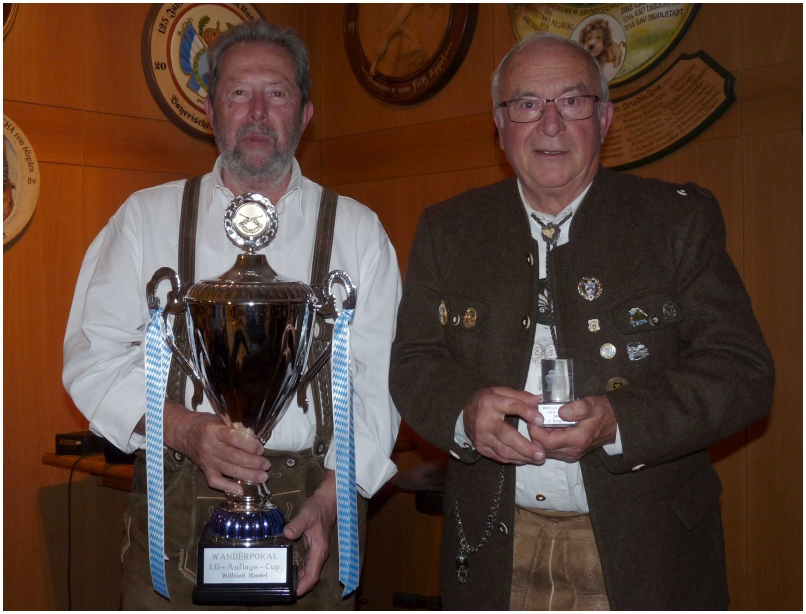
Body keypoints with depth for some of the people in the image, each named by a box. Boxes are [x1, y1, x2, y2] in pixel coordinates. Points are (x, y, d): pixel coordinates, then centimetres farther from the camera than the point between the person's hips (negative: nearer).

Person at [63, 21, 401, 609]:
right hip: (174, 515, 1)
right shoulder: (146, 217, 7)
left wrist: (330, 499, -10)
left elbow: (378, 380, 2)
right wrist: (182, 428, -14)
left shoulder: (356, 230, 7)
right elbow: (94, 358, 3)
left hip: (308, 514, 0)